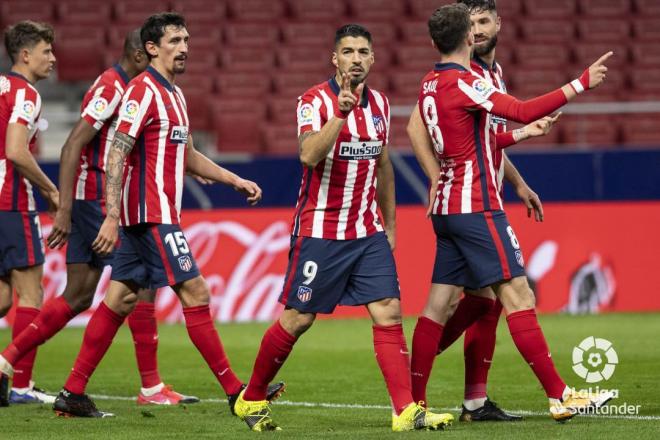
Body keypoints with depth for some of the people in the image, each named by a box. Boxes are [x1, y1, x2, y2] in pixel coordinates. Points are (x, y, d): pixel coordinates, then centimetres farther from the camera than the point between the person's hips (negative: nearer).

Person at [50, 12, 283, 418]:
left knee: (120, 300, 8)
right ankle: (237, 393, -5)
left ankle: (73, 394, 9)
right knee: (195, 293, -8)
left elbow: (186, 156, 29)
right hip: (153, 216, -10)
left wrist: (235, 180, 23)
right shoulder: (143, 91, -12)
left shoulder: (174, 94, 18)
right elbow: (117, 153, -19)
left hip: (146, 217, 10)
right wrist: (112, 216, -25)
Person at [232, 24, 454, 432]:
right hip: (319, 231, -5)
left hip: (367, 233, 5)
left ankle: (406, 410, -8)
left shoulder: (379, 103, 9)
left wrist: (390, 224, 21)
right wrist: (340, 113, -37)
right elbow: (309, 156, -27)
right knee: (296, 319, 1)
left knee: (389, 313, -6)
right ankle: (252, 399, 19)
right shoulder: (316, 101, -11)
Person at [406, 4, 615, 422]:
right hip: (475, 206, -9)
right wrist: (582, 83, -20)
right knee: (517, 294, -8)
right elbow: (522, 111, -23)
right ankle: (559, 396, -9)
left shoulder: (431, 83, 13)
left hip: (447, 207, 9)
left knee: (441, 303, 7)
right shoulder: (462, 83, -14)